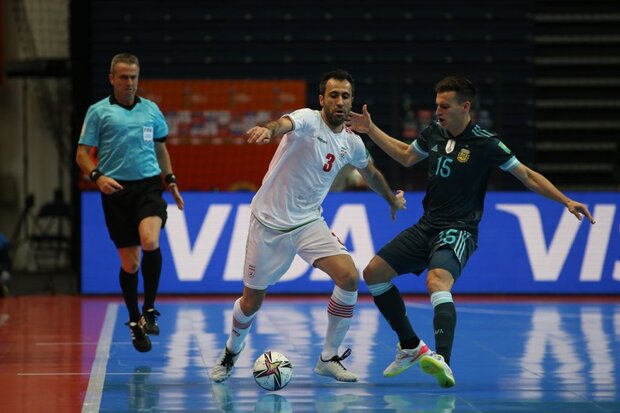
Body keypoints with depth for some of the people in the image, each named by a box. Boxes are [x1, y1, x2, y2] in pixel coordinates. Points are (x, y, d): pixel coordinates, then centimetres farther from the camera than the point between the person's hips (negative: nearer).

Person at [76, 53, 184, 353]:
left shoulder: (151, 110, 11)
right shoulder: (98, 112, 1)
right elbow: (82, 154, 1)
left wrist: (170, 179, 17)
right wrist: (97, 176, -17)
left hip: (149, 185, 1)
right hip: (117, 191, -1)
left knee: (150, 242, -26)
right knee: (129, 263, 1)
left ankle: (148, 310, -12)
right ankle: (135, 322, 20)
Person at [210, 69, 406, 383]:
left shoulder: (352, 143, 2)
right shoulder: (308, 120, -17)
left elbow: (369, 172, 25)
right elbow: (286, 124, -43)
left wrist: (392, 199, 39)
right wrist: (269, 130, -66)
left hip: (309, 222, 4)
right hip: (270, 222, -4)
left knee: (349, 277, -18)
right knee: (252, 301, 5)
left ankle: (329, 358, -3)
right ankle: (231, 352, 38)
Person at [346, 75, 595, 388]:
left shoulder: (485, 143, -14)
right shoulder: (434, 133, 3)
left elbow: (528, 176, -7)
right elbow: (406, 156, 25)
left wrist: (566, 201, -16)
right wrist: (371, 130, 23)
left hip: (458, 231, -7)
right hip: (426, 227, 7)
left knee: (437, 281, -35)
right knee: (374, 272, 5)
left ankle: (443, 361, -51)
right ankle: (411, 347, 18)